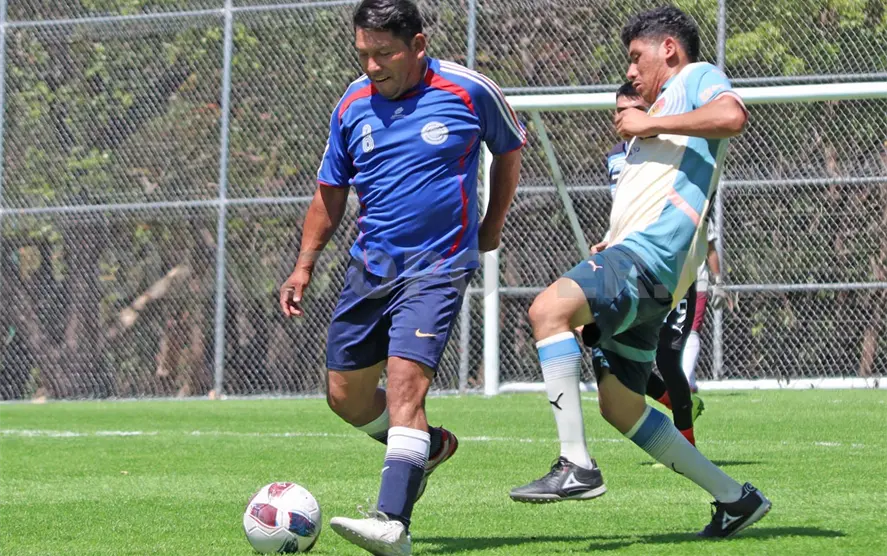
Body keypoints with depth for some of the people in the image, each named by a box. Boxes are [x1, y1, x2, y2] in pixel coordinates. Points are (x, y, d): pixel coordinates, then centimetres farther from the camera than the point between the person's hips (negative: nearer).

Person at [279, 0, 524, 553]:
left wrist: (492, 225, 15)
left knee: (405, 380, -23)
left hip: (437, 268, -5)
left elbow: (509, 148, 12)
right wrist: (304, 267, 7)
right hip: (370, 268, 6)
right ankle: (430, 446, 38)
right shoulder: (352, 106, 2)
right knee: (345, 393, 10)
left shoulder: (470, 91, -7)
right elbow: (330, 194, 13)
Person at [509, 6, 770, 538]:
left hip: (651, 253, -11)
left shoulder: (697, 76, 6)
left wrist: (650, 123, -11)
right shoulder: (668, 103, 35)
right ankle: (735, 497, 17)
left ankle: (576, 467, -35)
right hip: (633, 252, 11)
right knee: (619, 405, 11)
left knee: (549, 308, -30)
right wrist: (607, 251, 24)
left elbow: (733, 115, -19)